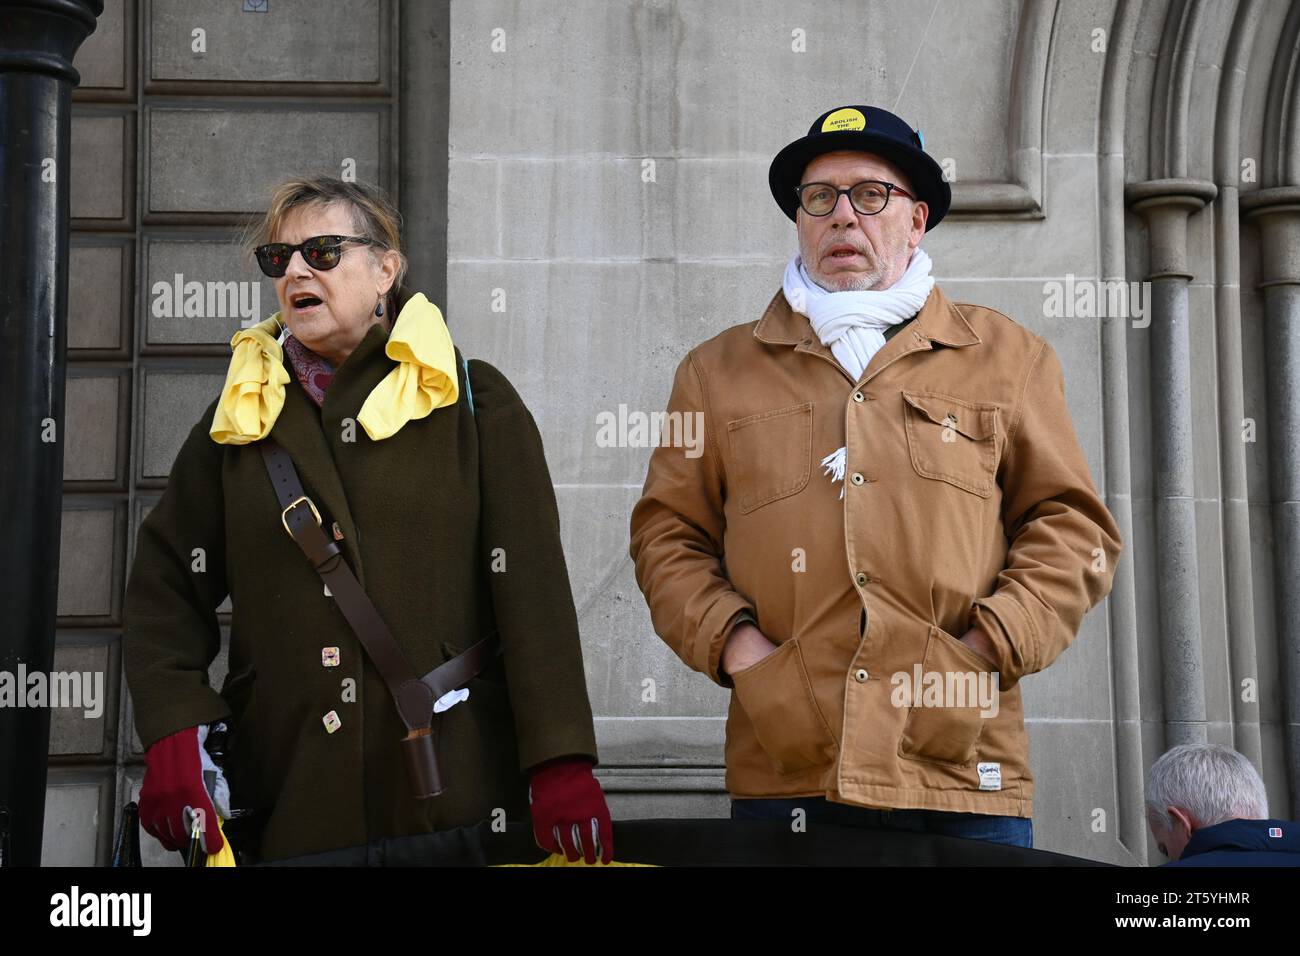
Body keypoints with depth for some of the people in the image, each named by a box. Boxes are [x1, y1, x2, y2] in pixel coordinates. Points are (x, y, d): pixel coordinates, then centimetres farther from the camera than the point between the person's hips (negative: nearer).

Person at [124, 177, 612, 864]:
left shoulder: (473, 401, 2)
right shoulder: (241, 415, 11)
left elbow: (533, 588, -5)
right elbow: (166, 587, 9)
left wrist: (560, 763, -13)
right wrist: (174, 735, -7)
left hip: (454, 788, -2)